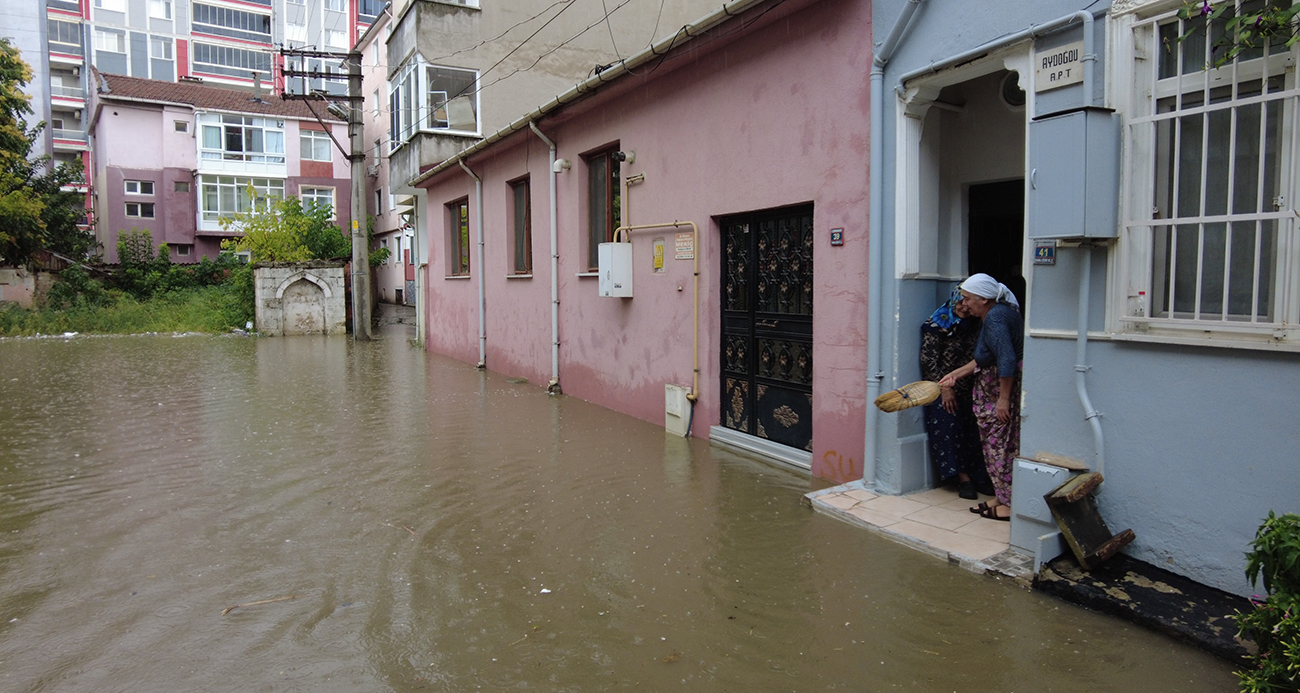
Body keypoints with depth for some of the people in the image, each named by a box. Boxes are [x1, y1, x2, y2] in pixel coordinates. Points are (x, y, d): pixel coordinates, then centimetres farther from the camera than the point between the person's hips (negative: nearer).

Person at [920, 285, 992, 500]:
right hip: (942, 388, -4)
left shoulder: (975, 325, 4)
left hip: (967, 387, 4)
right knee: (948, 428, -10)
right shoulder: (937, 324, -10)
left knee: (973, 430, -2)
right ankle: (963, 477, -6)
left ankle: (978, 476, 5)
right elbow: (928, 360, -11)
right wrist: (944, 388, -13)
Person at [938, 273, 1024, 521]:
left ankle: (1009, 505, 6)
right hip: (991, 390, 10)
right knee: (994, 443, 15)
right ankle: (1001, 497, 23)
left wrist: (1003, 399, -24)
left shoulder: (995, 318, -19)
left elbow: (1007, 360, -26)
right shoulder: (994, 314, 13)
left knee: (1001, 444, -3)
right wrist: (956, 374, 16)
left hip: (1007, 387, -10)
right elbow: (983, 360, 18)